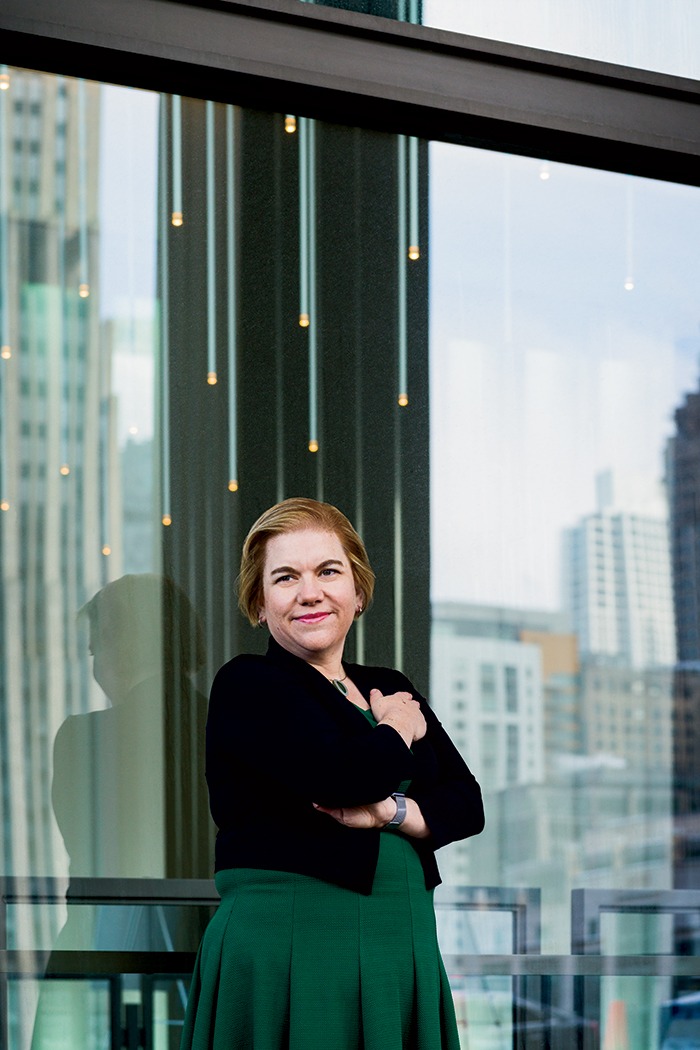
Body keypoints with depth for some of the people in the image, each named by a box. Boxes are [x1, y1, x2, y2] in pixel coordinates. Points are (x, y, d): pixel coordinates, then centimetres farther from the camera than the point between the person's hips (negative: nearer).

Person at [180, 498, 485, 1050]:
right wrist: (397, 732, 0)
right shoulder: (247, 686, -4)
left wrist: (391, 812, -12)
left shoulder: (392, 690, 15)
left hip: (404, 949, 6)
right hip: (288, 947, -6)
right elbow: (341, 777, -19)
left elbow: (467, 803, 6)